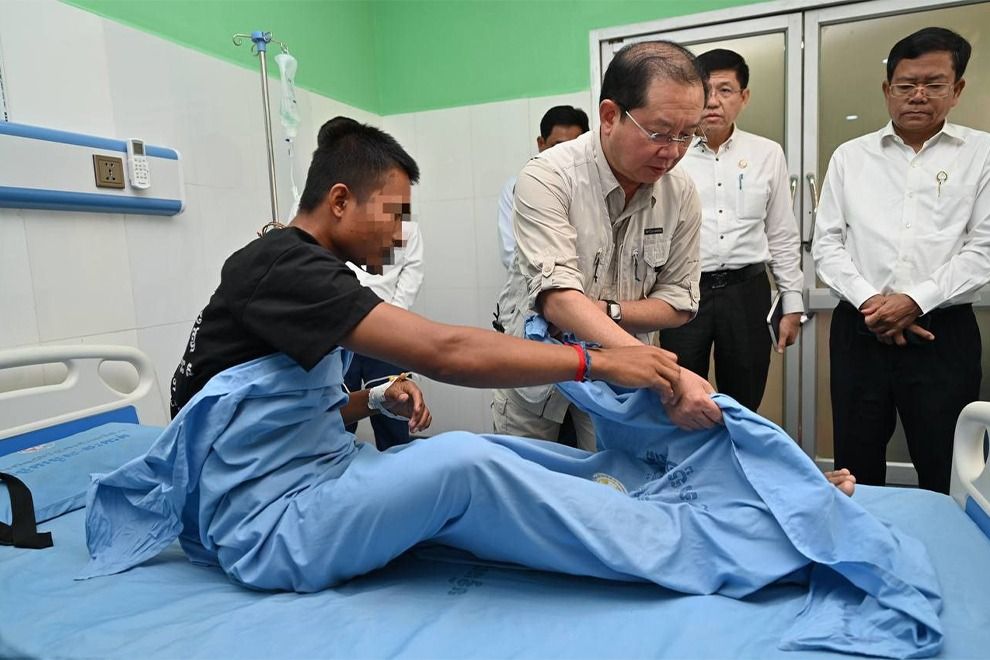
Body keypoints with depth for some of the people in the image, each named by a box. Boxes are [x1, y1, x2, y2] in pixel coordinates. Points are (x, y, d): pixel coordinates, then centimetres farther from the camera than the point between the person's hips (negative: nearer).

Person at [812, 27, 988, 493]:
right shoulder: (850, 157, 9)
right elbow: (826, 244, 4)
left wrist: (916, 300, -15)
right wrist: (867, 300, -10)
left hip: (944, 332, -1)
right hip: (859, 330, 1)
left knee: (946, 475, 7)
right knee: (856, 468, 10)